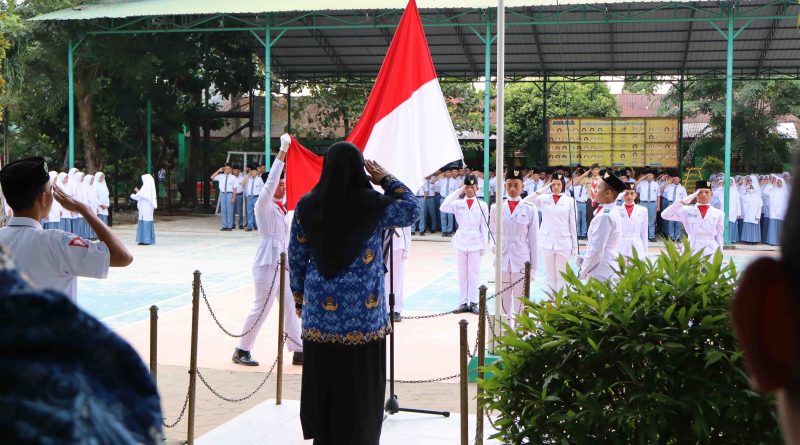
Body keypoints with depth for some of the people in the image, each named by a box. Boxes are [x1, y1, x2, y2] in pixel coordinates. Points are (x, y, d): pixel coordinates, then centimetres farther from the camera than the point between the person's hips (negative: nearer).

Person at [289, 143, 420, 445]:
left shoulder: (306, 206, -1)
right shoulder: (371, 204, -11)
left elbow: (296, 258, 6)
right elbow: (412, 210, 6)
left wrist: (300, 298, 18)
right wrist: (387, 180, 12)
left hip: (319, 310, 3)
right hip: (363, 313, -3)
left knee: (322, 381, 11)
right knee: (359, 384, 6)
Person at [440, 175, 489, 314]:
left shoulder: (482, 205, 2)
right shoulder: (458, 203, 4)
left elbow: (484, 227, 4)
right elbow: (443, 208, -15)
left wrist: (484, 246, 0)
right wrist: (457, 192, -11)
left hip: (475, 243, -1)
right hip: (461, 242, 1)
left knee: (473, 274, 1)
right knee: (462, 274, 6)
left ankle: (473, 303, 7)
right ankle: (463, 303, 11)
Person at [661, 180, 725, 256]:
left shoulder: (718, 214, 4)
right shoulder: (687, 211, 2)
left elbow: (719, 238, 8)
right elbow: (665, 215, -9)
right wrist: (684, 201, -12)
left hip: (711, 253, 0)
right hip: (691, 252, 0)